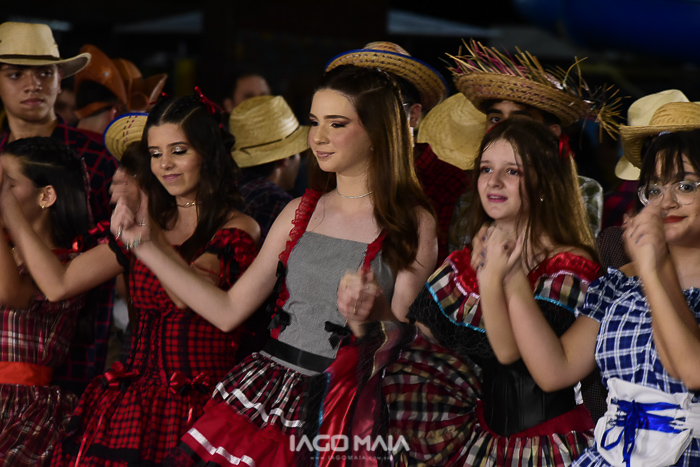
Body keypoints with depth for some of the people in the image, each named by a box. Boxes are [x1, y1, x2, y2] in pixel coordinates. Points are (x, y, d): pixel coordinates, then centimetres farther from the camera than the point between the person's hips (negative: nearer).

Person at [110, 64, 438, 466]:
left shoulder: (413, 223, -1)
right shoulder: (300, 213, 13)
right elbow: (230, 311, 12)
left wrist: (367, 318, -27)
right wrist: (147, 247, 11)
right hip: (264, 384, 4)